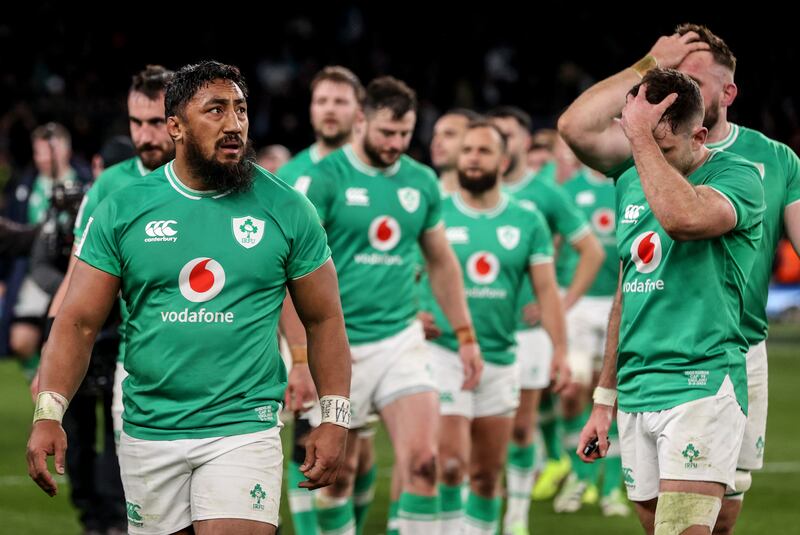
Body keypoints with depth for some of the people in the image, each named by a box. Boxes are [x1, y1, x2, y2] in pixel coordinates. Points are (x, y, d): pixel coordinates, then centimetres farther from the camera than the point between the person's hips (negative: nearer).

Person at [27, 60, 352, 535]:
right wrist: (48, 413, -11)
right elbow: (79, 321, 1)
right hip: (148, 434, 2)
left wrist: (335, 419, -1)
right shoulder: (122, 211, 2)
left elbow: (324, 321, 7)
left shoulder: (287, 210, 1)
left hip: (243, 430, -2)